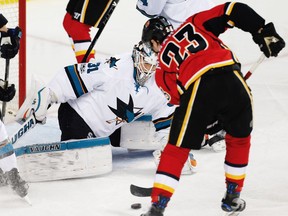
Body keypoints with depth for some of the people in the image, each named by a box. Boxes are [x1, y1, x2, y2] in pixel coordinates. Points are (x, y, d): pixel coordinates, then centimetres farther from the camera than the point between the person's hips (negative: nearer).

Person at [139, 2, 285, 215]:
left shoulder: (163, 65, 25)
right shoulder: (194, 23, 28)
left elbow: (176, 97, 19)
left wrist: (209, 120, 31)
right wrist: (264, 32, 15)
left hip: (196, 88, -1)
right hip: (231, 77, 2)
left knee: (176, 149, 12)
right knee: (239, 138, 26)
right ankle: (232, 198, 32)